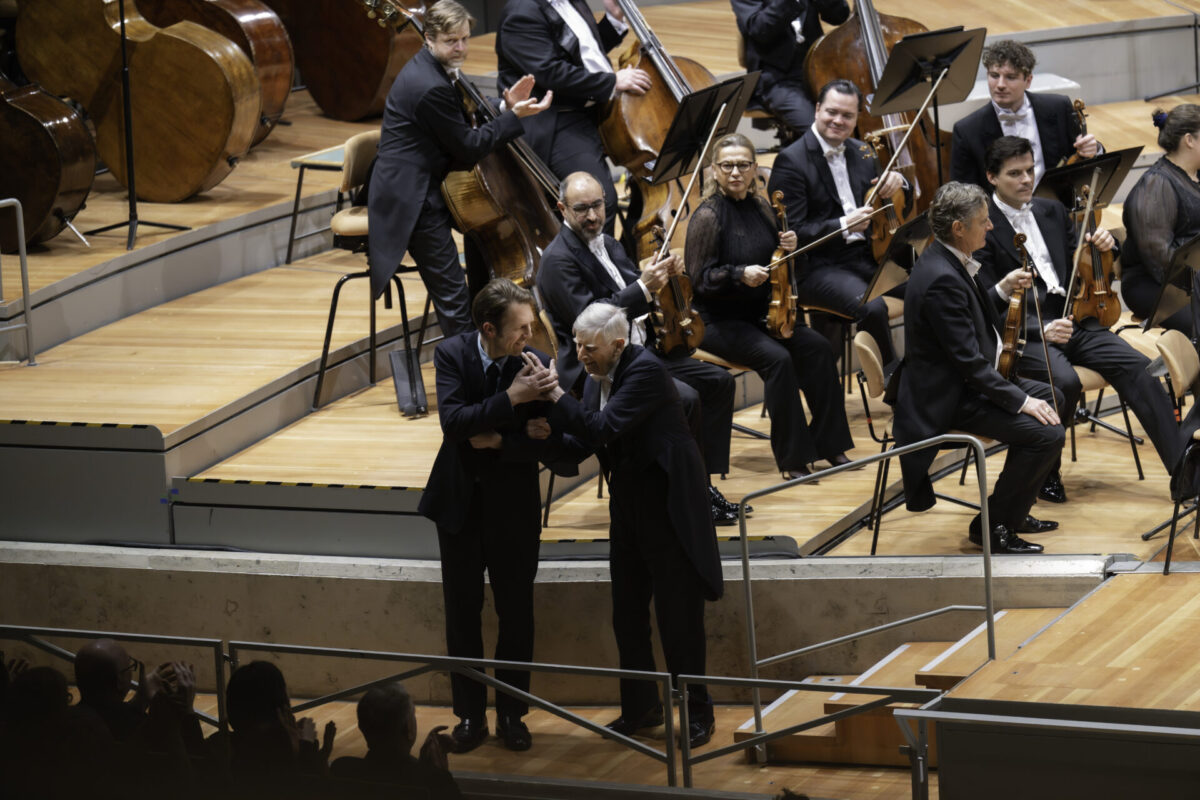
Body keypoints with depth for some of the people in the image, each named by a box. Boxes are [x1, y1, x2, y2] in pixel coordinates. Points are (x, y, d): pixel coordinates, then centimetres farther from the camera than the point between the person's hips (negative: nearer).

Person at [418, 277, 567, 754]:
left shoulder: (536, 365, -13)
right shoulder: (452, 354, -12)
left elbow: (548, 446, -12)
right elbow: (452, 420, -25)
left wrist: (499, 442, -23)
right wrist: (510, 399, -32)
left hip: (514, 504, 0)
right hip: (460, 500, 0)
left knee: (516, 612, 7)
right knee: (462, 611, 8)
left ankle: (511, 713, 21)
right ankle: (470, 715, 19)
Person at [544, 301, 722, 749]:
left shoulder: (646, 372, -21)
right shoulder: (598, 377, 5)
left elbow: (604, 428, -30)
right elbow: (584, 443, 4)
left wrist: (556, 396, -26)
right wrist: (550, 426, -14)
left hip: (667, 506, -8)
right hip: (627, 506, 8)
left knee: (678, 616, -1)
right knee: (627, 615, 14)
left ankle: (697, 714, 10)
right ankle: (641, 707, 28)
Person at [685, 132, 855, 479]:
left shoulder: (759, 208, 7)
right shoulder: (708, 216, -12)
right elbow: (700, 279, -15)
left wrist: (788, 248, -5)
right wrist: (740, 274, -30)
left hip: (761, 313, 7)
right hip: (720, 321, -7)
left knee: (817, 346, -14)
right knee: (776, 357, -29)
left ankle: (828, 443, -5)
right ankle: (792, 458, -20)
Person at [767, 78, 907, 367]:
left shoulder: (862, 154, 14)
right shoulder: (792, 161, -7)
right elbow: (792, 232, -13)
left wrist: (896, 183, -2)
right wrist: (843, 226, -25)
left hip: (867, 255, 6)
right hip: (818, 266, -6)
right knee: (873, 307, -34)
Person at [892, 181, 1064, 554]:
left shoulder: (945, 260, 5)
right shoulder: (941, 279, -27)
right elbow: (969, 360, -26)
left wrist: (1002, 290, 5)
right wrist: (1020, 400, -23)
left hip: (965, 383, 11)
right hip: (948, 400, -11)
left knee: (1049, 396, 22)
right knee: (1047, 434, -19)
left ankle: (1014, 511, 27)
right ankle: (992, 526, -4)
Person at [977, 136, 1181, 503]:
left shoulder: (1052, 212, 16)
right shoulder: (982, 228, -5)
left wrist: (1105, 245, -1)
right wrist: (1041, 329, -27)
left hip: (1071, 319, 6)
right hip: (1023, 331, -6)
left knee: (1138, 369, -17)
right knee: (1064, 381, -35)